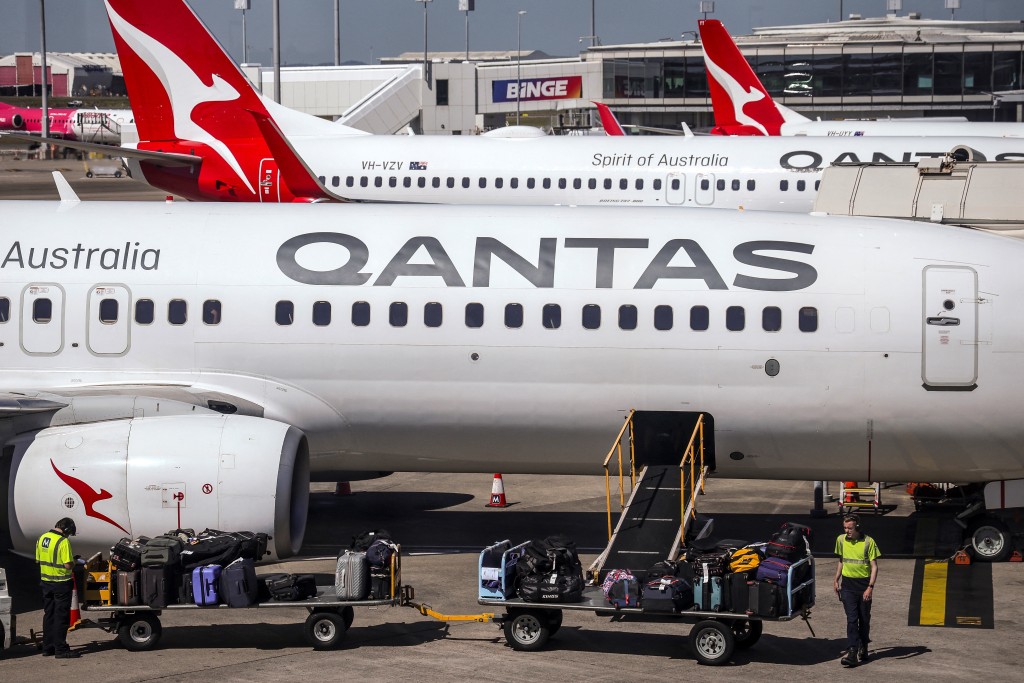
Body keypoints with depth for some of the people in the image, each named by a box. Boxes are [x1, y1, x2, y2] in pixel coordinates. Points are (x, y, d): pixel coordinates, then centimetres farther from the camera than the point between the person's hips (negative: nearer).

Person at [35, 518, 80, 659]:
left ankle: (47, 647, 20)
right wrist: (74, 562, -2)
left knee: (48, 614, 16)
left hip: (45, 582, 7)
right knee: (61, 617, -2)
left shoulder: (42, 538, 6)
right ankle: (61, 649, -1)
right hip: (61, 583, -7)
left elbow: (38, 560, 13)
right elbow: (68, 565, -23)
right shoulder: (63, 542, -19)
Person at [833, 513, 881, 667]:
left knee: (864, 619, 9)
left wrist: (870, 587, -17)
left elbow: (874, 566, -9)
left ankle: (863, 648, 26)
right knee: (852, 618, -9)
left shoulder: (868, 542, -10)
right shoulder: (841, 540, 3)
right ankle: (852, 652, -16)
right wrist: (836, 580, 13)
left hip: (864, 584, -2)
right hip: (848, 584, 2)